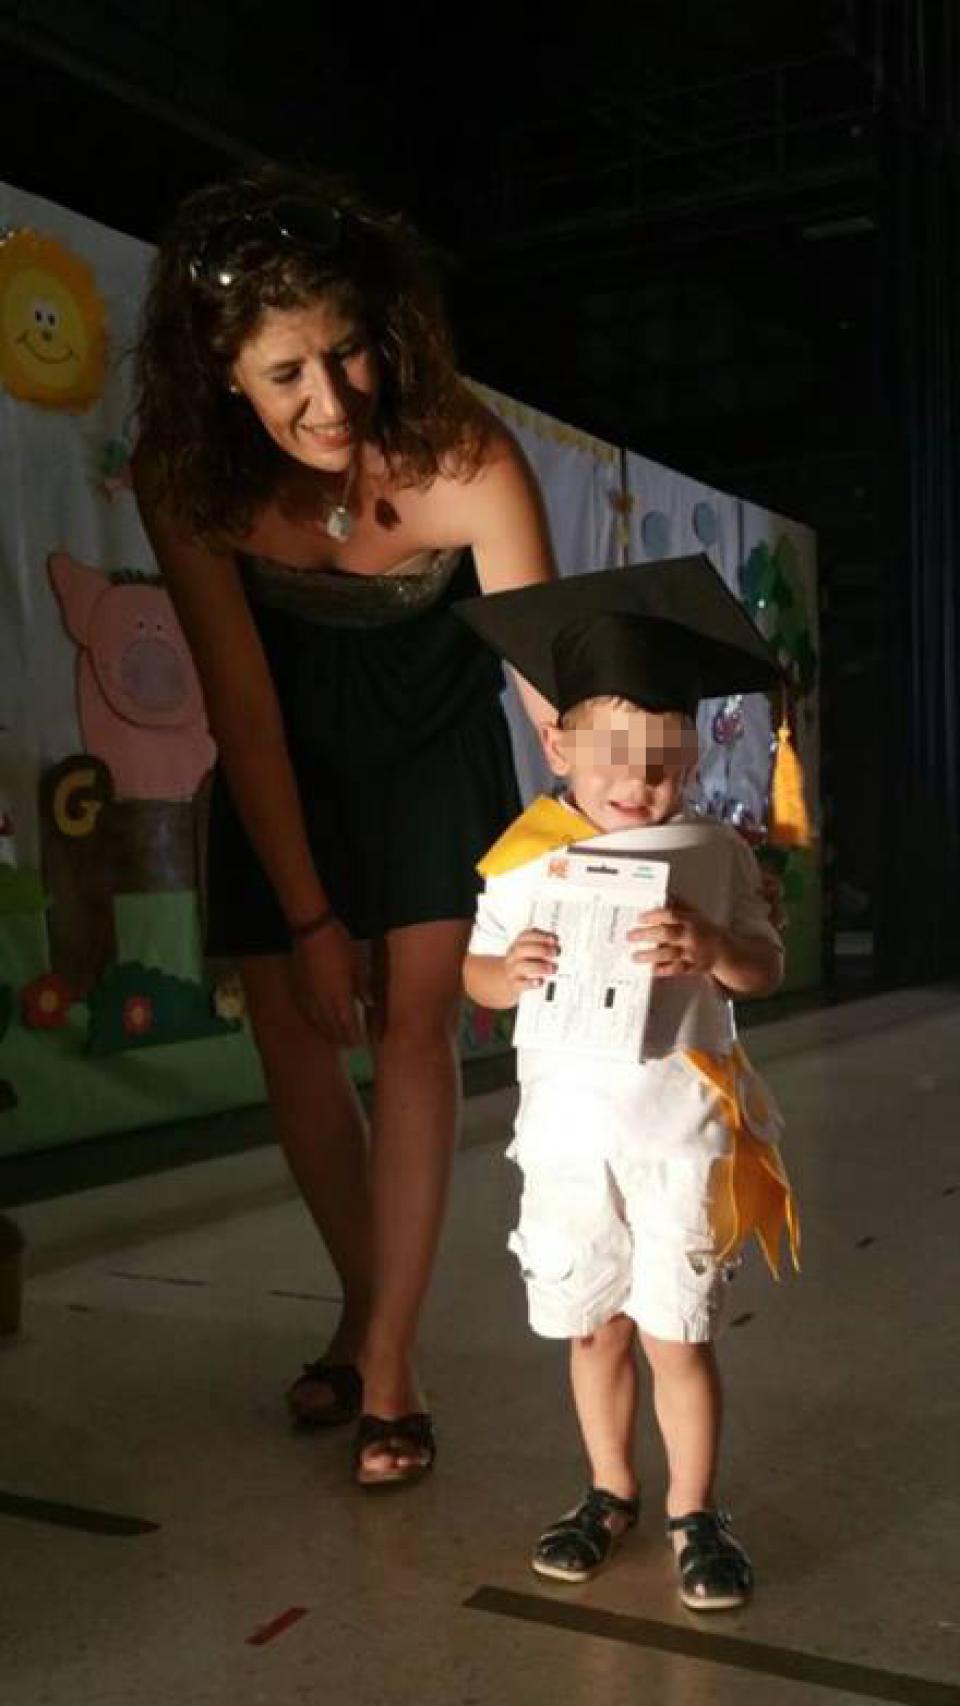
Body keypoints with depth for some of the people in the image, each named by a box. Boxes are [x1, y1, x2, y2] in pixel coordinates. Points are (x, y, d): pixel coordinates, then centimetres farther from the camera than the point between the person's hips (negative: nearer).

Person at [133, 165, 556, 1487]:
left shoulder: (462, 461, -33)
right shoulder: (189, 487, -25)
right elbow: (243, 712, -21)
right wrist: (310, 918, -18)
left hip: (432, 744, -2)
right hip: (287, 758, 2)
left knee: (414, 1030, -9)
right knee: (295, 1034, 3)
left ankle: (389, 1360, 1)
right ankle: (366, 1308, 25)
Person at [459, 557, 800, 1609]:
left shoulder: (714, 853, -5)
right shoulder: (524, 860, -3)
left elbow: (767, 971, -4)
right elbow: (476, 975, 4)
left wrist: (713, 949, -26)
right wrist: (512, 970, -19)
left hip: (680, 1133, -2)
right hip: (567, 1134, 2)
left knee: (676, 1335, 3)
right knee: (593, 1328, 15)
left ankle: (694, 1513, 23)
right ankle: (610, 1492, 35)